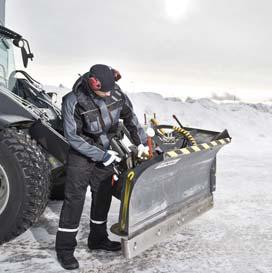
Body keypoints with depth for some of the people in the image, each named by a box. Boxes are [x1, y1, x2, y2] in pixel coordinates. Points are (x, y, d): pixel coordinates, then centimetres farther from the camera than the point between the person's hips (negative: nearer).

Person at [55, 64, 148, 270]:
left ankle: (98, 238, 29)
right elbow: (73, 137, -21)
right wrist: (101, 156, -20)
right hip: (81, 153, -5)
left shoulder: (116, 93, -14)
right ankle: (65, 248, 8)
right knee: (74, 197, -5)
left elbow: (130, 117, 3)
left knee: (103, 194, 11)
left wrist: (141, 142, 2)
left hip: (104, 151, 5)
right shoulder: (74, 101, -28)